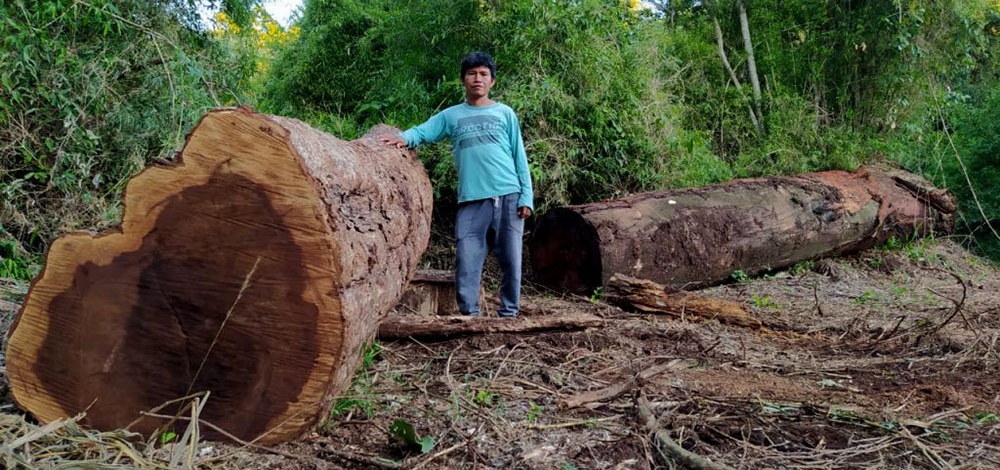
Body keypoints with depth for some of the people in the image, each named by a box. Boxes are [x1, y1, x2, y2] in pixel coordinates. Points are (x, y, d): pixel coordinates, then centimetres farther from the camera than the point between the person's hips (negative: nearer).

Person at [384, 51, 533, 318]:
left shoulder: (505, 113, 12)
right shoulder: (451, 116, 14)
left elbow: (519, 157, 10)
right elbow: (423, 131, 7)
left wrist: (526, 196, 2)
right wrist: (405, 138, -17)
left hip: (509, 197, 0)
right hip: (471, 200, 0)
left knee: (510, 260, 1)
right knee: (467, 260, -5)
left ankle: (509, 313, 11)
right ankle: (469, 314, 3)